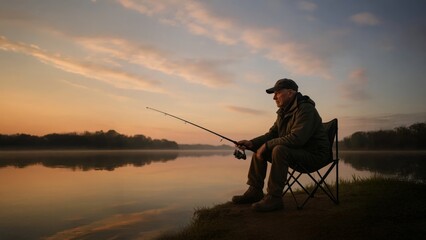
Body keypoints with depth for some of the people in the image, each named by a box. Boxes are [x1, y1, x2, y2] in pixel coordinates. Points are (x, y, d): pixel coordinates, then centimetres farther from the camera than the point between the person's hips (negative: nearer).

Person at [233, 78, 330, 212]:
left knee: (279, 150, -34)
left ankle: (274, 198, -27)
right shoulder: (283, 112, 10)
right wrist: (251, 143, -7)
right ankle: (255, 191, 5)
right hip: (296, 152, 10)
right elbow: (272, 134, 10)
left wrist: (267, 145, -26)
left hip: (314, 155, -9)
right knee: (259, 149, 4)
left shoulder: (306, 109, -20)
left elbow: (296, 138, -32)